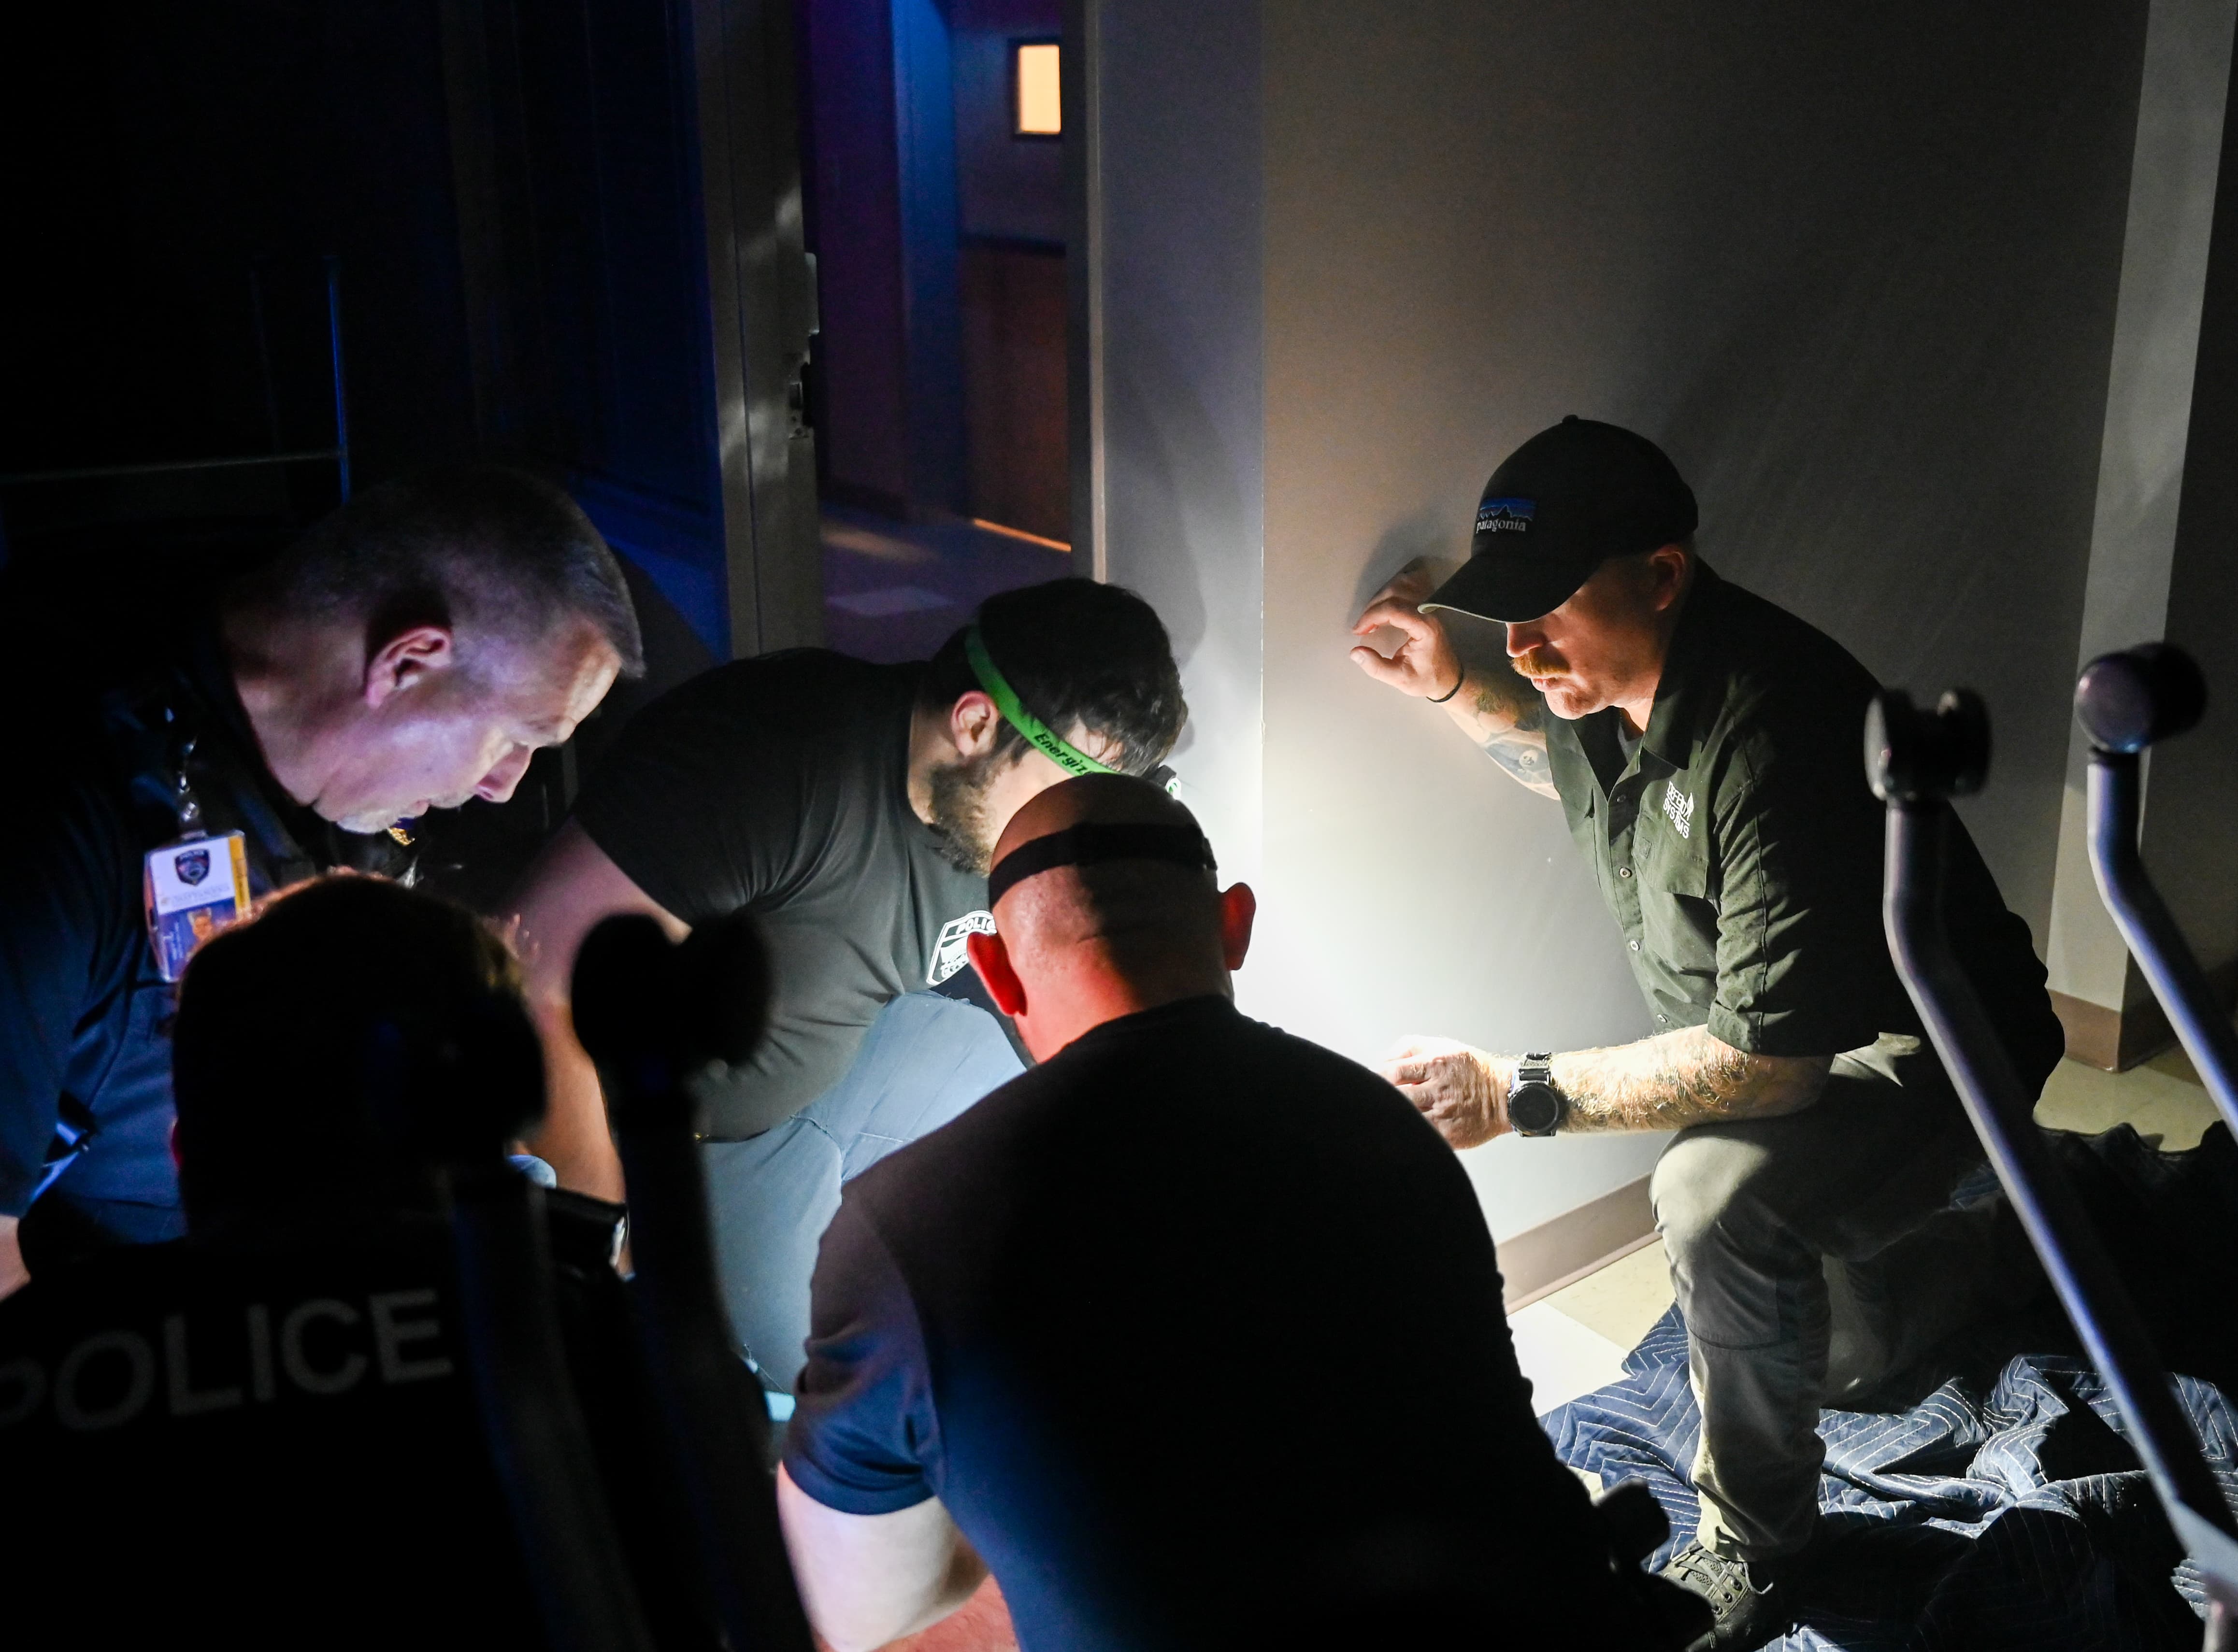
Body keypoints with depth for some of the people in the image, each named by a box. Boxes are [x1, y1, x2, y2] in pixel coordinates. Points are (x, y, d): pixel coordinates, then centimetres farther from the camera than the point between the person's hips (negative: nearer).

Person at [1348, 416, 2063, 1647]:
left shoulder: (1771, 729, -37)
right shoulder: (1610, 672, -11)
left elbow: (1770, 1062, -36)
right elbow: (1577, 765, 17)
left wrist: (1518, 1096, -34)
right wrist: (1451, 686, 0)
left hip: (1929, 1045, -9)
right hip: (1783, 1040, 9)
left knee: (1720, 1192, -36)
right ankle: (1959, 1264, 57)